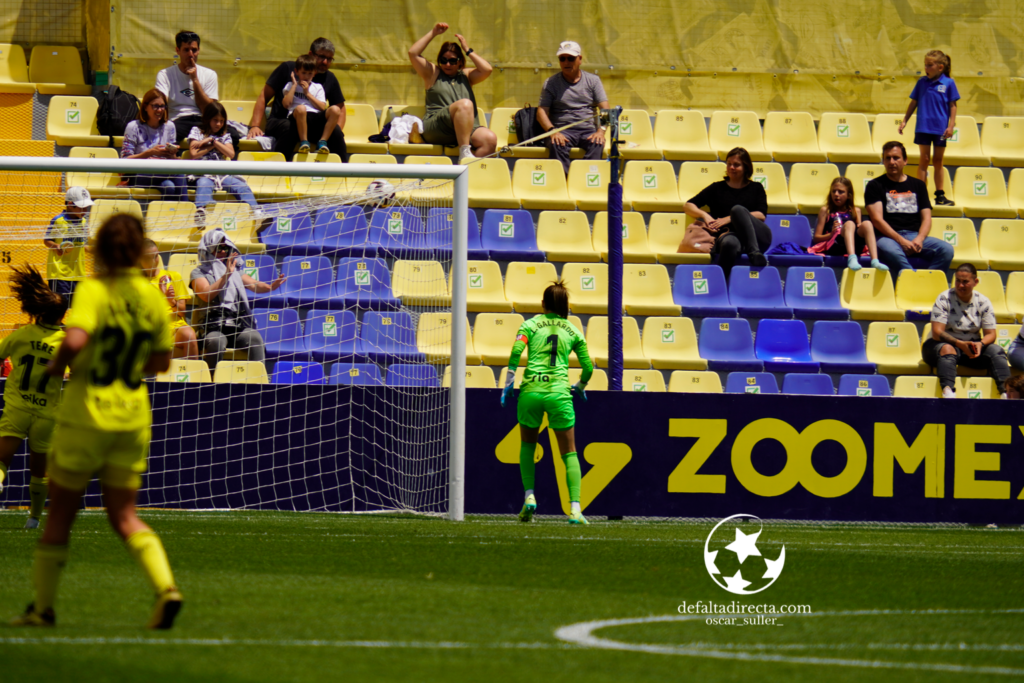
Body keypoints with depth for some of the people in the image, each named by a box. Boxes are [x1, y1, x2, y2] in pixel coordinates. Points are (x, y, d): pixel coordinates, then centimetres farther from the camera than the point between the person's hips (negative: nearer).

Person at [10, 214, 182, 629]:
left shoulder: (94, 291, -13)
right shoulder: (153, 299, 2)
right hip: (133, 419, 4)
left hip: (86, 416, -4)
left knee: (60, 512, 9)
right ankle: (166, 587, -14)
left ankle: (43, 606, 16)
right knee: (124, 515, 8)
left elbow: (76, 339, -29)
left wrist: (57, 365, -10)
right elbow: (161, 361, 12)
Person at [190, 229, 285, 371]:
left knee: (255, 338, -27)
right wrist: (226, 275, -15)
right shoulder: (199, 273, 9)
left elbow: (253, 285, 8)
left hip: (238, 325, 4)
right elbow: (206, 295, -9)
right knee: (216, 341, -37)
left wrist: (270, 286, -14)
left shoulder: (235, 271, 24)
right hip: (213, 327, -4)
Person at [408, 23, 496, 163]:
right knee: (465, 104, -34)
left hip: (468, 130, 4)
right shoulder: (433, 73, 20)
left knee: (490, 139, -28)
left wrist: (468, 50, 15)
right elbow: (413, 53, 9)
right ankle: (464, 153, -40)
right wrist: (433, 33, 10)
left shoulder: (466, 76, 27)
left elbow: (487, 70, 11)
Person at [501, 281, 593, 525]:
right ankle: (575, 509, -10)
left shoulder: (531, 324, 8)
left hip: (530, 391, 0)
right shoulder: (573, 331, 13)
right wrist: (580, 387, 33)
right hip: (559, 393, 0)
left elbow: (516, 350, -9)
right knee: (569, 453, 5)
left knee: (528, 445, 23)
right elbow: (588, 367, 13)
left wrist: (509, 382, -5)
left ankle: (529, 496, 8)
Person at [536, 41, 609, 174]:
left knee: (597, 143, -33)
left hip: (588, 129, 1)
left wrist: (601, 131, -13)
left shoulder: (593, 80, 14)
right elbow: (541, 112, 3)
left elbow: (604, 108, 6)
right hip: (562, 130, -1)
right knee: (556, 144, -35)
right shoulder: (551, 83, 12)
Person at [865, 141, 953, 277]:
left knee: (947, 250, -24)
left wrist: (919, 239, -10)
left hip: (916, 236, 4)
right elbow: (877, 219, -2)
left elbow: (926, 218, 13)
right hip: (888, 237, -4)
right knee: (891, 251, -41)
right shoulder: (875, 186, 10)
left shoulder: (918, 185, 21)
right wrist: (901, 240, -16)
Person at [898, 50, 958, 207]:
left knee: (938, 161, 8)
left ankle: (940, 195, 13)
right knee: (925, 160, 2)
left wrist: (951, 125, -7)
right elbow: (914, 103, 10)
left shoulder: (948, 83, -4)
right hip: (923, 127, 1)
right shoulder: (922, 82, 3)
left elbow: (952, 106, -1)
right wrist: (904, 121, 9)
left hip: (940, 129, -1)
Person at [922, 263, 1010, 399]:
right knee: (947, 350, -38)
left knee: (996, 350, -23)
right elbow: (937, 333, -17)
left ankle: (1006, 391, -37)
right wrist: (960, 344, -31)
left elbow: (990, 334, 0)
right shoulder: (944, 299, -9)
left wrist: (980, 344, -24)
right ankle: (948, 391, -58)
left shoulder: (983, 301, 1)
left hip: (972, 346, 4)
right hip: (947, 343, -3)